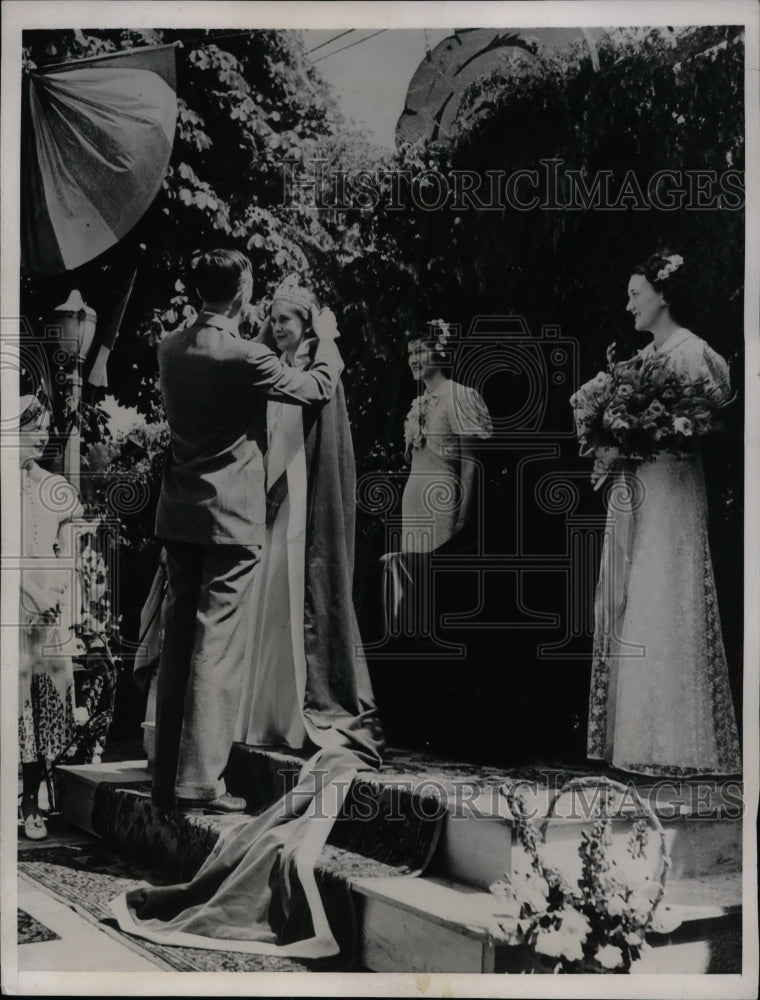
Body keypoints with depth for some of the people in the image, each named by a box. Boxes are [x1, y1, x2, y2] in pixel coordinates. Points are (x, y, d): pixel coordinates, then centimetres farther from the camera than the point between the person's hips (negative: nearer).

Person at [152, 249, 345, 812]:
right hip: (231, 519, -7)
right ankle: (199, 782, -3)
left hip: (179, 516, 7)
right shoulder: (245, 358, -15)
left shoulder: (171, 349, 5)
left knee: (178, 644, 11)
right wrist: (327, 339, 17)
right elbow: (320, 389, -1)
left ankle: (168, 778, 16)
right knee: (217, 649, -4)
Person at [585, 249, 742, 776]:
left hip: (671, 493, -8)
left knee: (664, 608, -7)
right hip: (633, 492, 8)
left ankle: (676, 741, 1)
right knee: (628, 607, 7)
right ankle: (633, 731, 14)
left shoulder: (693, 353, -8)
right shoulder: (644, 355, 15)